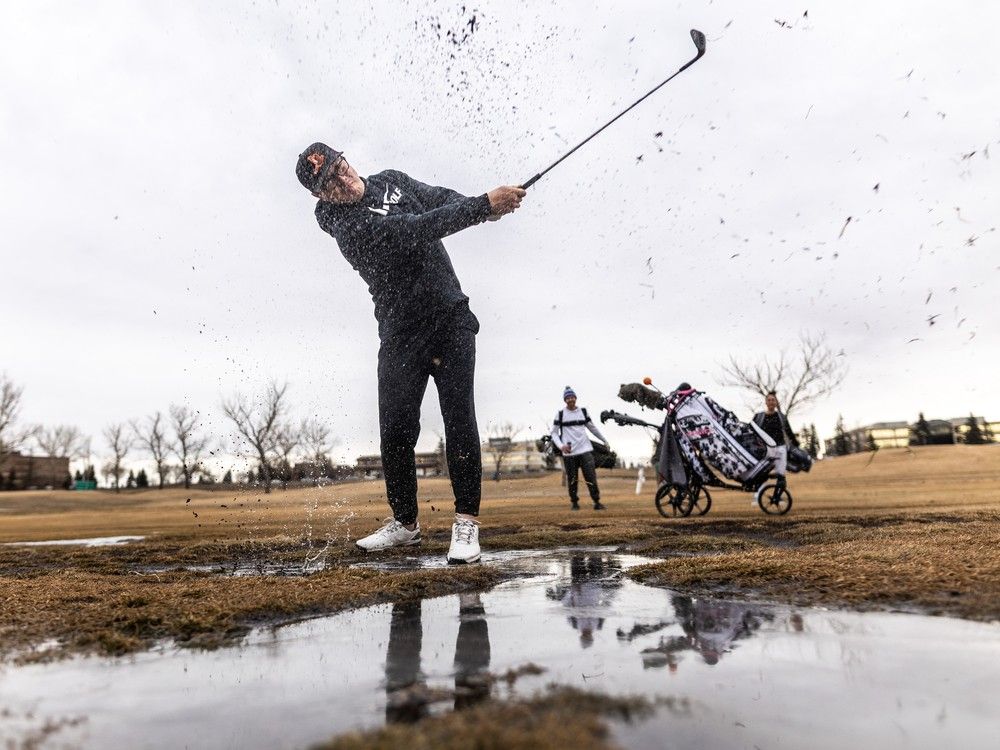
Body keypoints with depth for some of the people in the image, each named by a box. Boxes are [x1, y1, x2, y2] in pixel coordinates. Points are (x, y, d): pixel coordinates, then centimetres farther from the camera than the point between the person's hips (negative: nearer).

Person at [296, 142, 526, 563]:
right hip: (401, 333, -3)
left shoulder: (392, 180, 9)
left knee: (458, 417, -10)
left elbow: (443, 198, 6)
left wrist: (487, 206, -18)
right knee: (395, 429, -3)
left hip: (451, 316, 3)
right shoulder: (338, 220, -11)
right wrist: (483, 205, -26)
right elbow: (414, 230, -23)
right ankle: (404, 523, 18)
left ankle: (466, 522, -3)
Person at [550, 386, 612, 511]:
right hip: (569, 453, -1)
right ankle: (574, 502, 19)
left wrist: (605, 441, 26)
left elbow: (593, 428, 22)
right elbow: (554, 433, 4)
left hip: (585, 450, 1)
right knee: (572, 479, 4)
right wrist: (561, 446, -13)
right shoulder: (560, 414, 2)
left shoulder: (583, 412, 10)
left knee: (591, 477, -6)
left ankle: (597, 502, 1)